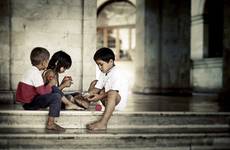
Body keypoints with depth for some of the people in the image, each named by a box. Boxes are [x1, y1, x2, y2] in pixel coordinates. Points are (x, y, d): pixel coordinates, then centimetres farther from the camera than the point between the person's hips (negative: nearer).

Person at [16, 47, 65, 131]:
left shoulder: (31, 71, 14)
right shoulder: (36, 74, -18)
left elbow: (39, 89, 17)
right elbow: (42, 91, -24)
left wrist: (49, 85, 6)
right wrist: (50, 84, -8)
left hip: (26, 101, 10)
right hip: (29, 103, -10)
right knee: (56, 97, -21)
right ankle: (50, 124, -19)